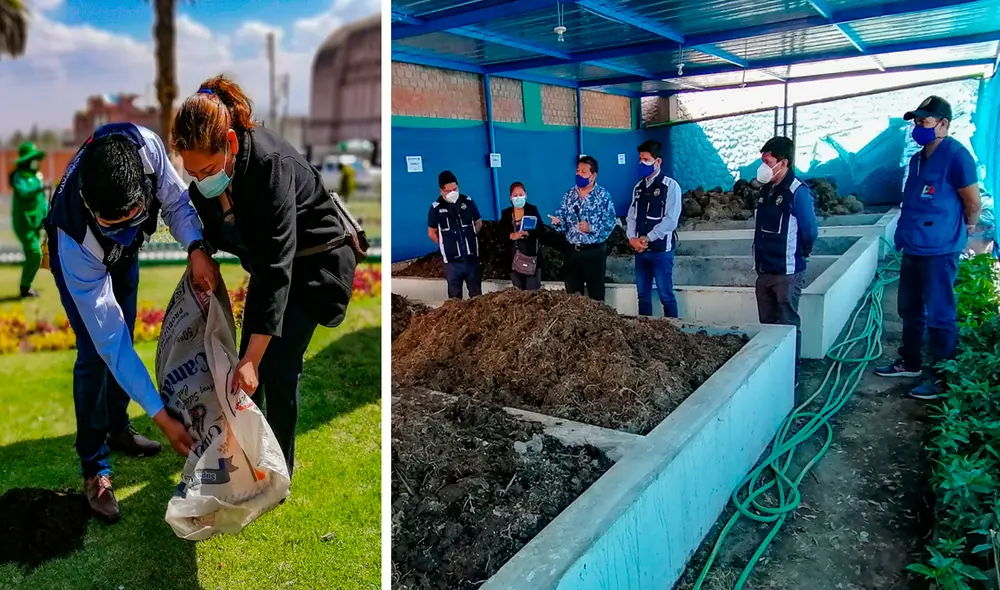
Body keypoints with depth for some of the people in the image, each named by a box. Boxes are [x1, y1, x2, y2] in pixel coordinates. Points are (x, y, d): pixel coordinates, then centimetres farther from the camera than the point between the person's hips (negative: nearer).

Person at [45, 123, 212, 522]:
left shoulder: (144, 145, -42)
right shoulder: (75, 238, -45)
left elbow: (176, 201, -21)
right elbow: (109, 339, -40)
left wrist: (196, 248, -43)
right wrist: (160, 415, -42)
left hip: (124, 251, 5)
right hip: (79, 257, -4)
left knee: (125, 338, 13)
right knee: (98, 352, -13)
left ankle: (117, 428, 35)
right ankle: (95, 469, 3)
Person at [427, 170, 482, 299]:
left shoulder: (468, 202, -2)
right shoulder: (436, 207, -8)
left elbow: (478, 223, 13)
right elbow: (431, 233, 3)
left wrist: (469, 239, 9)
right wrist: (447, 245, 2)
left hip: (472, 257, 2)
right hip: (452, 260, -2)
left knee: (476, 293, 14)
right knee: (455, 295, 9)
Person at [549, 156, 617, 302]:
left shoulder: (603, 195, -7)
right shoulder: (569, 194, 7)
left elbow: (610, 223, -14)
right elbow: (563, 221, 5)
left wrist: (591, 228, -27)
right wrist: (557, 222, -17)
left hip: (594, 251, -4)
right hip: (572, 251, 4)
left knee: (596, 293, 7)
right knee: (572, 293, 10)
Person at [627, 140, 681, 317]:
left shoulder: (670, 186, -6)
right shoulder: (638, 187, 12)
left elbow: (671, 220, -14)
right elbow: (632, 216, 11)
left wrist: (647, 239, -14)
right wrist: (632, 238, -6)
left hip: (661, 250, -6)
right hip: (640, 251, 6)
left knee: (666, 296, 0)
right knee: (643, 295, 12)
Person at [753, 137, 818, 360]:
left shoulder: (797, 191, -14)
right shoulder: (765, 189, 9)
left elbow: (810, 231, -10)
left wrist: (799, 254, 4)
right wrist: (761, 259, 15)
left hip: (787, 272, -7)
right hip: (764, 271, 8)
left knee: (787, 325, 1)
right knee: (767, 323, 15)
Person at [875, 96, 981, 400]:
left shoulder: (956, 155, -14)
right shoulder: (917, 159, 13)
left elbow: (973, 202, -10)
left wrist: (967, 227, 5)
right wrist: (905, 233, 18)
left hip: (939, 250, -9)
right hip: (913, 248, 9)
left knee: (939, 316, -1)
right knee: (910, 311, 18)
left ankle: (942, 378, 9)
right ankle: (910, 362, 33)